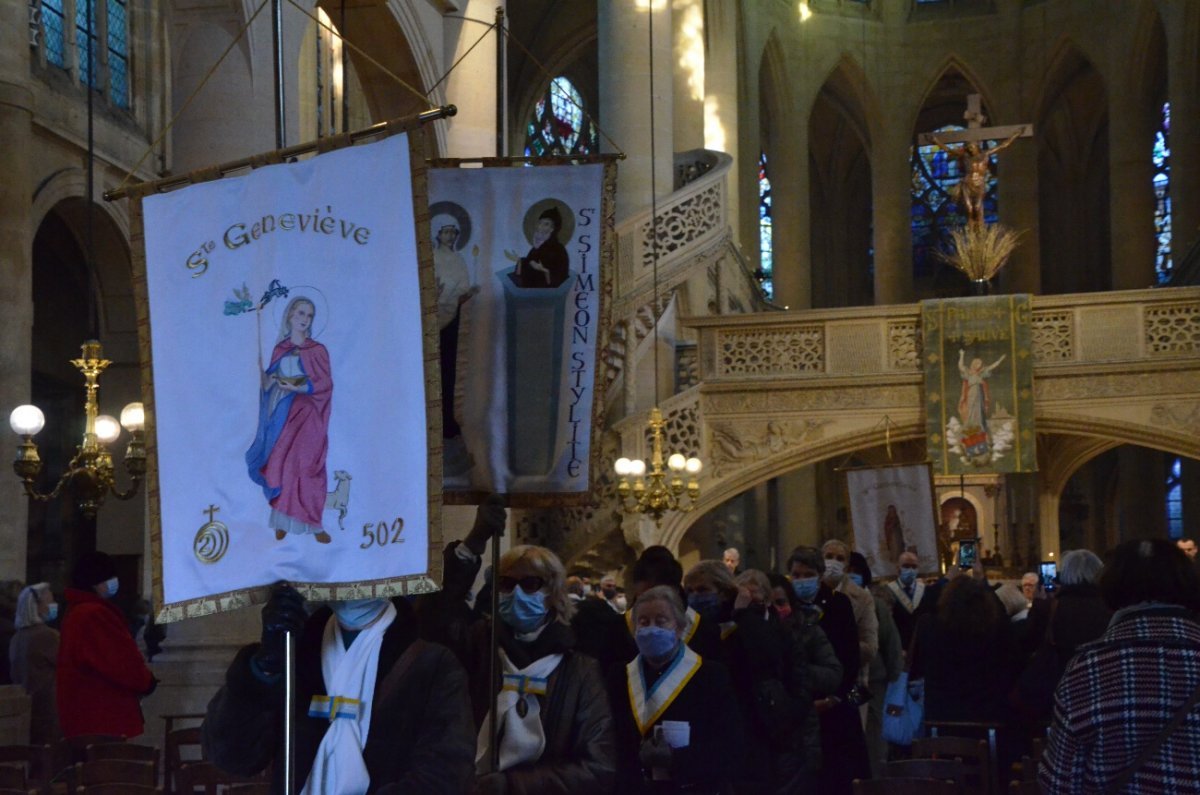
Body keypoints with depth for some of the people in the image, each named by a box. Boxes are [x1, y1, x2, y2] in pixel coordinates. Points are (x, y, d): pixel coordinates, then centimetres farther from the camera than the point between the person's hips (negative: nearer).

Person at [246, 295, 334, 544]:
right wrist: (272, 380, -2)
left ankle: (312, 523, -9)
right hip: (281, 413, 3)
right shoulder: (279, 350, 13)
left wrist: (300, 388, -16)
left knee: (303, 465, -12)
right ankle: (282, 520, 2)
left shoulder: (317, 350, 3)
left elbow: (326, 383, -3)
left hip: (306, 413, -3)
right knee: (281, 466, -3)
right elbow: (269, 378, 19)